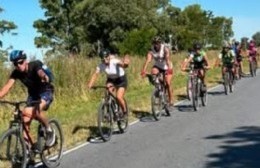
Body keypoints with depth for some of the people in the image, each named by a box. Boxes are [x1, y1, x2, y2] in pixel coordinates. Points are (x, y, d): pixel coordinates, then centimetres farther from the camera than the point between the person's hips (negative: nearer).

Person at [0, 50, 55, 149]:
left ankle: (49, 130, -8)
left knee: (36, 111, -33)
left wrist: (44, 77, -73)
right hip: (33, 94, 5)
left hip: (45, 92, -5)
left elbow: (41, 73, -47)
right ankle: (26, 146, 1)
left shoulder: (35, 65, -25)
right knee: (25, 119, -10)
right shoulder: (16, 73, -12)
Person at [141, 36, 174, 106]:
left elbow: (167, 59, -38)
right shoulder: (151, 51, -18)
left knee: (168, 83, -13)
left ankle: (171, 99, 1)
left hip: (166, 67, -3)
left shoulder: (165, 49, -24)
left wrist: (169, 69, -55)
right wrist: (144, 70, -47)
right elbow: (148, 60, -31)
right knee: (153, 73, -30)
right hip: (157, 66, 3)